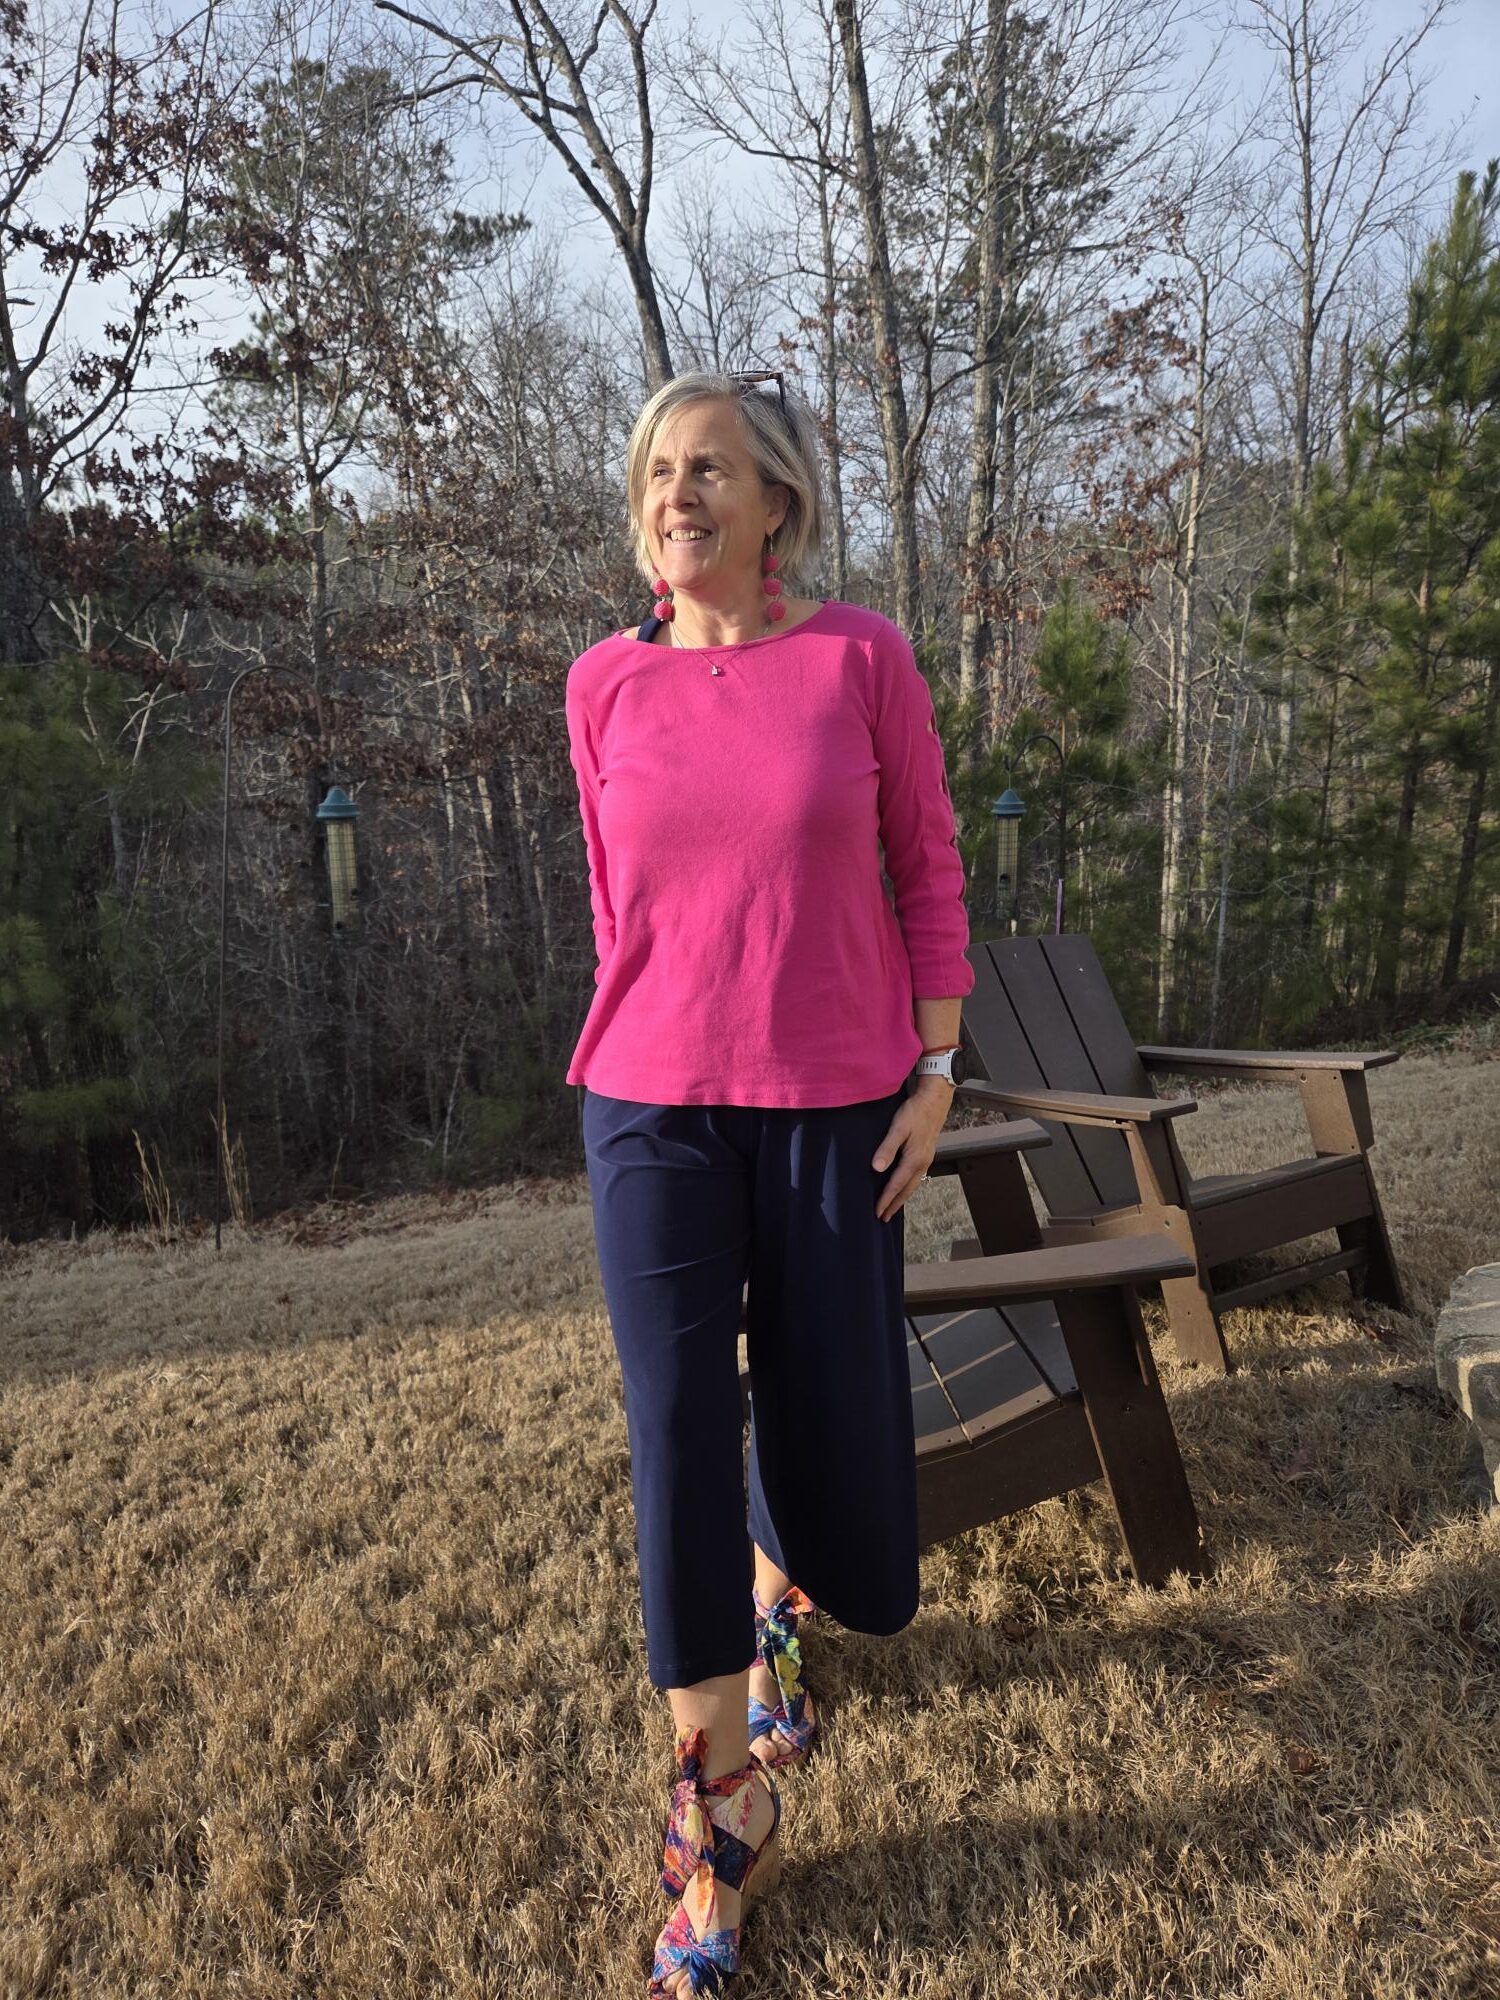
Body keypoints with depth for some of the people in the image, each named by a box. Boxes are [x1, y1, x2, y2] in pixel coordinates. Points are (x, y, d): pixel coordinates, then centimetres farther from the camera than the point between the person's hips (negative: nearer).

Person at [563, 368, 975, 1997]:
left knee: (830, 1417, 10)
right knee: (680, 1444, -3)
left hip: (836, 1102, 0)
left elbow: (926, 867, 2)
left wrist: (935, 1073, -3)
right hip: (655, 1110, 1)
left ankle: (779, 1582, 48)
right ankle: (720, 1817, 16)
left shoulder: (861, 654, -3)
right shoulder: (606, 685, 1)